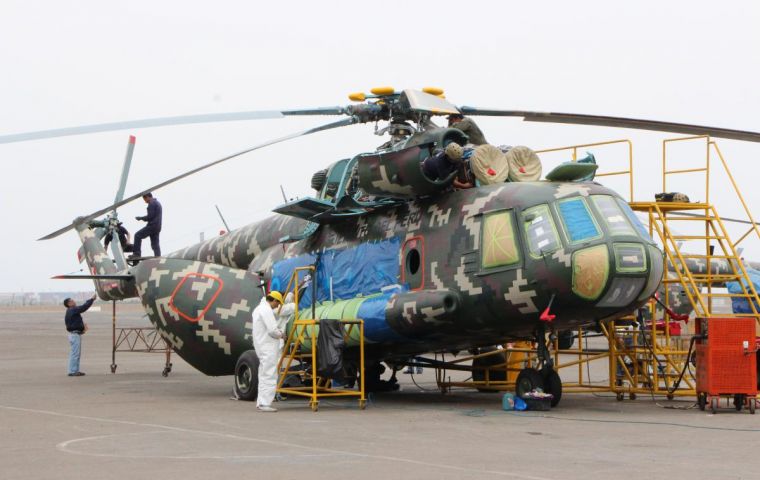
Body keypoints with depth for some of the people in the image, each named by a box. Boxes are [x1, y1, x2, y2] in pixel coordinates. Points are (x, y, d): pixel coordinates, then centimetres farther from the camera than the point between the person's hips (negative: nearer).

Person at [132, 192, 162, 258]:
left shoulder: (152, 203, -9)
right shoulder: (158, 203, 23)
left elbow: (150, 216, -17)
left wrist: (140, 218, -3)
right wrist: (144, 219, 21)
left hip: (152, 225, -10)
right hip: (157, 227, 10)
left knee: (138, 235, -5)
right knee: (155, 244, 7)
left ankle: (136, 253, -10)